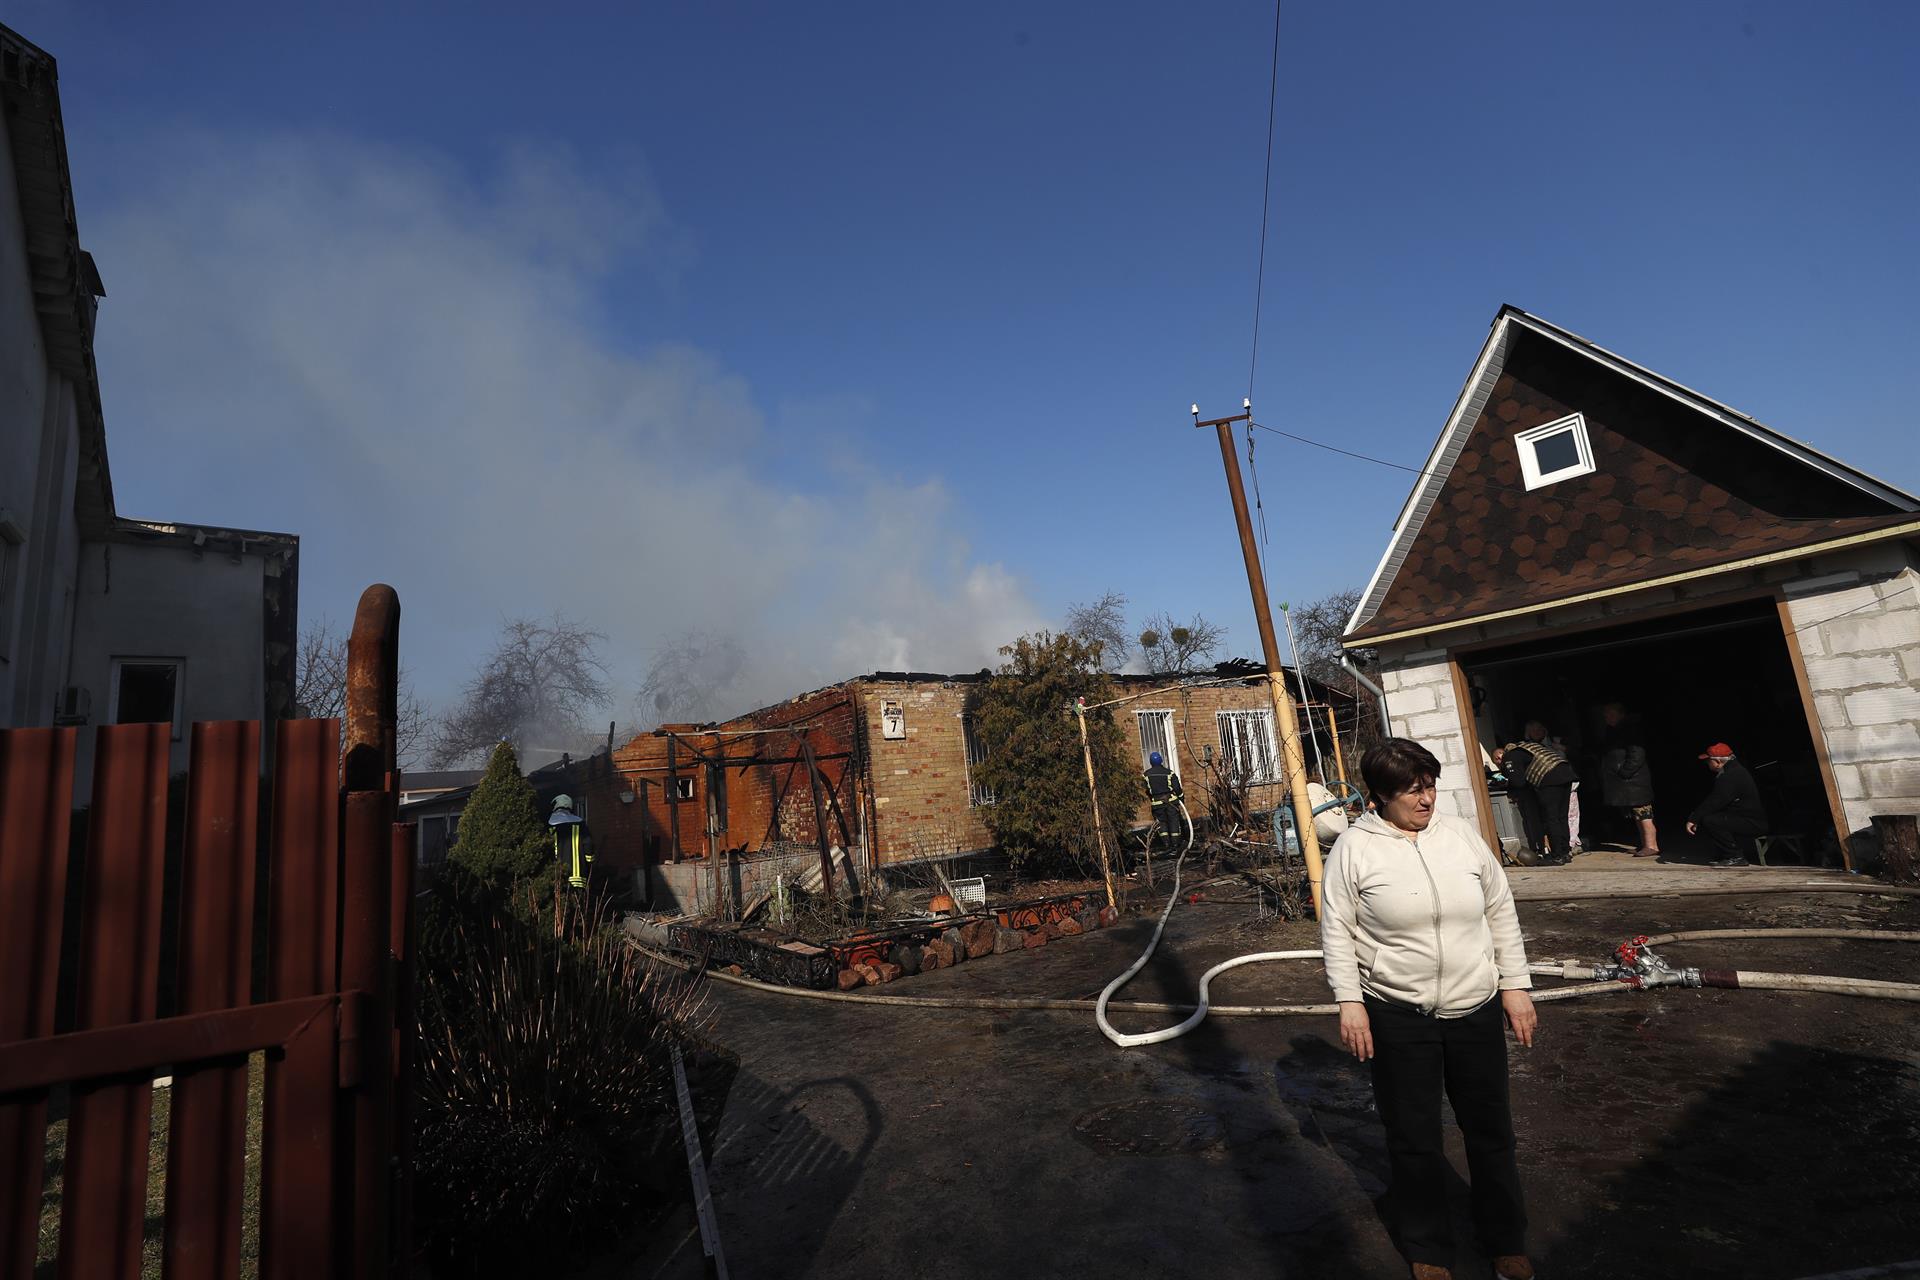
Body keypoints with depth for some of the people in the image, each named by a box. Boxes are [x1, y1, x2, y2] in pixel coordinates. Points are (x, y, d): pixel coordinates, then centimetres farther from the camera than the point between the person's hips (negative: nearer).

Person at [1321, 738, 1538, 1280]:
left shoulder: (1462, 835, -1)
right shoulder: (1355, 848, -11)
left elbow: (1501, 913, 8)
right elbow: (1336, 929, -7)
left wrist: (1515, 985, 6)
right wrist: (1349, 1001, -10)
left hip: (1476, 1009, 3)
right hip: (1398, 1016, -3)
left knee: (1491, 1129, 18)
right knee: (1414, 1139, 11)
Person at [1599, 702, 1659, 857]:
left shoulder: (1630, 729, -13)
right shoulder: (1613, 731, 17)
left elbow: (1636, 756, -19)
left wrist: (1624, 773, -18)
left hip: (1633, 780, -10)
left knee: (1643, 815, -7)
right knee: (1637, 816, 14)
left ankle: (1651, 846, -5)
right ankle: (1645, 844, 20)